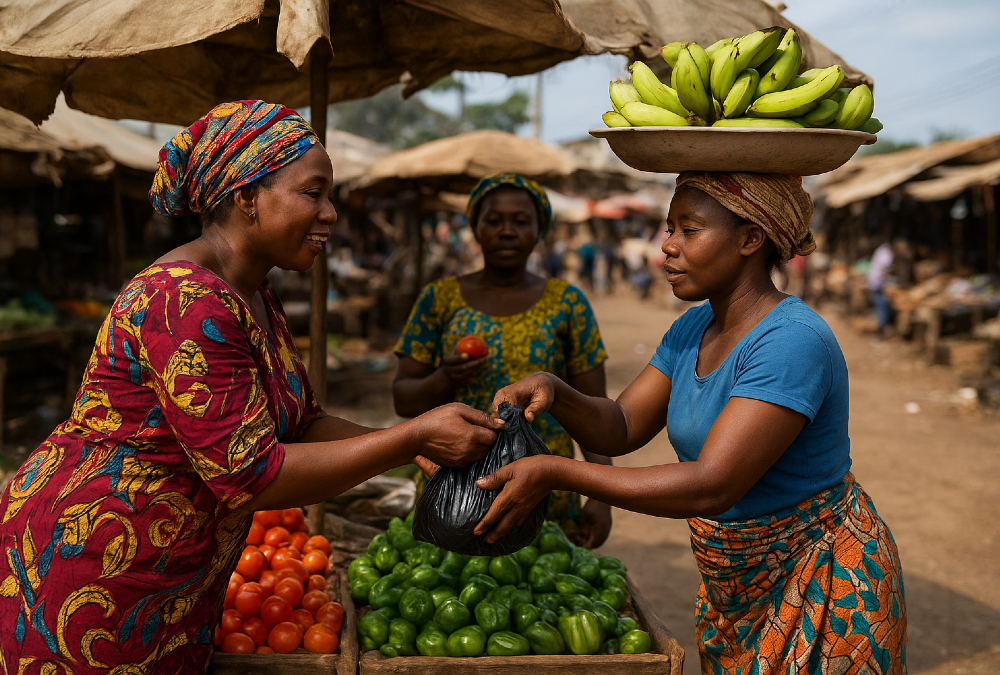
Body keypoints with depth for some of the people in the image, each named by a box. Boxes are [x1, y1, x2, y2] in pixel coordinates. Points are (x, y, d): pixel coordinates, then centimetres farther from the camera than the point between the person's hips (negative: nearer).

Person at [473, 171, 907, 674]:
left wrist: (556, 473, -36)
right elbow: (622, 427, 0)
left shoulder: (793, 342, -29)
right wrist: (552, 393, -21)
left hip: (824, 590, -8)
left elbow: (711, 486, -35)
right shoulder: (692, 330, 0)